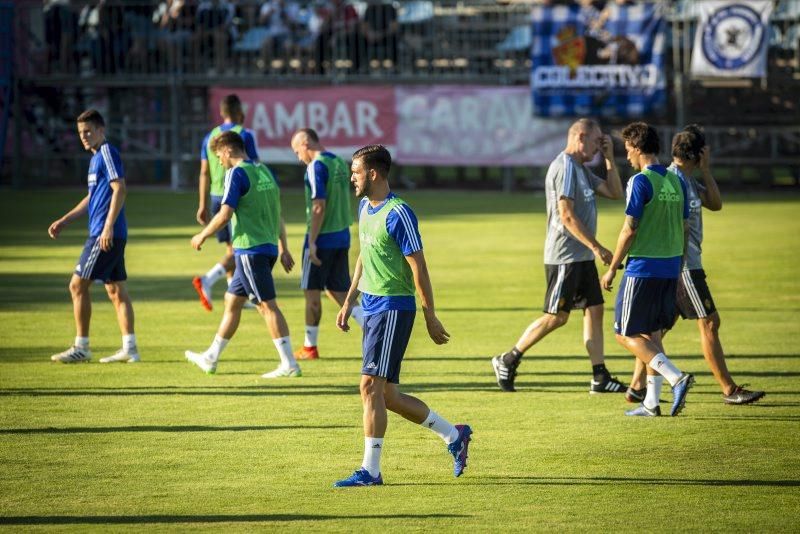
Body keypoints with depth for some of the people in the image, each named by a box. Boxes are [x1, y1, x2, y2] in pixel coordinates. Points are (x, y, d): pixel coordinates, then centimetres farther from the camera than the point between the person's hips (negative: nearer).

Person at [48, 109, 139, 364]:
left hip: (106, 234, -10)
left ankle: (81, 348, -3)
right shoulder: (96, 157, 19)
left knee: (78, 285, -6)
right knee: (116, 290, 9)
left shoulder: (107, 153, -11)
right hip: (113, 237, 10)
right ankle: (129, 348, 9)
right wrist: (64, 221, 25)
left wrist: (108, 226, -24)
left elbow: (120, 189, -20)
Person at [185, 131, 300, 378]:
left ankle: (289, 364, -9)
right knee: (232, 300, 17)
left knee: (267, 305, -7)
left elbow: (225, 214, -16)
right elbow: (277, 213, 18)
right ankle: (211, 358, 26)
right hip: (268, 247, 9)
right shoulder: (264, 171, 14)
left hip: (250, 249, -9)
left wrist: (202, 236, -2)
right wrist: (283, 248, 22)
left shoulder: (237, 174, -11)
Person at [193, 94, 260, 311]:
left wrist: (203, 205, 12)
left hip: (216, 197, 6)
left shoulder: (210, 137, 10)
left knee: (231, 248, 14)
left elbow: (204, 173, 9)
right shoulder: (244, 135, -7)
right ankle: (207, 280, -26)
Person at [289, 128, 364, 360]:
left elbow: (319, 206, -20)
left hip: (323, 238, -8)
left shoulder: (316, 167, -14)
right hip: (342, 236, 8)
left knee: (312, 292, 4)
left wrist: (312, 241, -18)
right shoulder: (340, 163, 10)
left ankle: (310, 347, 12)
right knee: (338, 291, 12)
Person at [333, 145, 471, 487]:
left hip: (394, 308, -9)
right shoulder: (364, 208, 12)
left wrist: (430, 317, -13)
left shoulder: (398, 214, -16)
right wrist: (349, 301, 20)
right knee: (387, 395, 11)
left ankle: (370, 470, -7)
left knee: (371, 386, -11)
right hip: (372, 308, 9)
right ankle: (454, 436, 25)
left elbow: (418, 267, -14)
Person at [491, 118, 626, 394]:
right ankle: (508, 360, 6)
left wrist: (609, 158, 11)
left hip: (582, 257, 10)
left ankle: (600, 378, 5)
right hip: (565, 256, -10)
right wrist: (596, 247, -22)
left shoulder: (581, 169, 16)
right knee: (556, 316, -5)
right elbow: (567, 216, -22)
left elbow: (614, 192, 20)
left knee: (594, 310, 5)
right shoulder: (564, 167, -15)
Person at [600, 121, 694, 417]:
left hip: (643, 268, -7)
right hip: (670, 268, 7)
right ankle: (651, 402, 12)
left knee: (626, 334, 0)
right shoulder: (676, 181, 9)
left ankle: (676, 377, -16)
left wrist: (612, 268, -7)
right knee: (652, 334, 15)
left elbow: (629, 230, -15)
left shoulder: (641, 182, -13)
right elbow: (684, 229, 13)